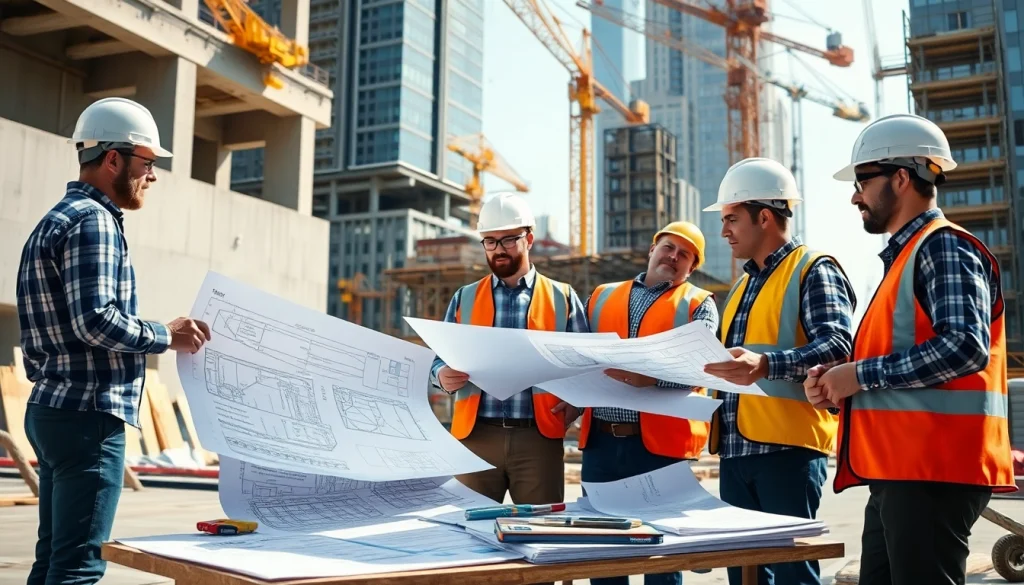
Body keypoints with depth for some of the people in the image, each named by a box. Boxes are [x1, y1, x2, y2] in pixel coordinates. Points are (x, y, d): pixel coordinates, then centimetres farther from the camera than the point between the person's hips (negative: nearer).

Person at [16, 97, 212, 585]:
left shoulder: (53, 221, 19)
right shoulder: (93, 221, -12)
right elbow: (96, 321, -22)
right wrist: (167, 336, -11)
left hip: (51, 410, 10)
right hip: (88, 416, -10)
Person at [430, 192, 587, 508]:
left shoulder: (562, 298, 7)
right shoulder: (464, 298, 11)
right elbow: (441, 359, 11)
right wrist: (443, 376, -12)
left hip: (539, 437, -1)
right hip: (475, 436, 1)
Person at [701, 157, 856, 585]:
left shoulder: (814, 270, -6)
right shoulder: (745, 284, 21)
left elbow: (838, 346, -20)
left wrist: (766, 365, -34)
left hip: (788, 446, -8)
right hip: (736, 448, 8)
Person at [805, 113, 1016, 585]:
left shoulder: (943, 247, -9)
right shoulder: (905, 256, 21)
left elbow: (965, 346, -23)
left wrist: (860, 374, -16)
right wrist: (839, 386, 8)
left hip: (931, 472, -10)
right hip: (900, 473, 10)